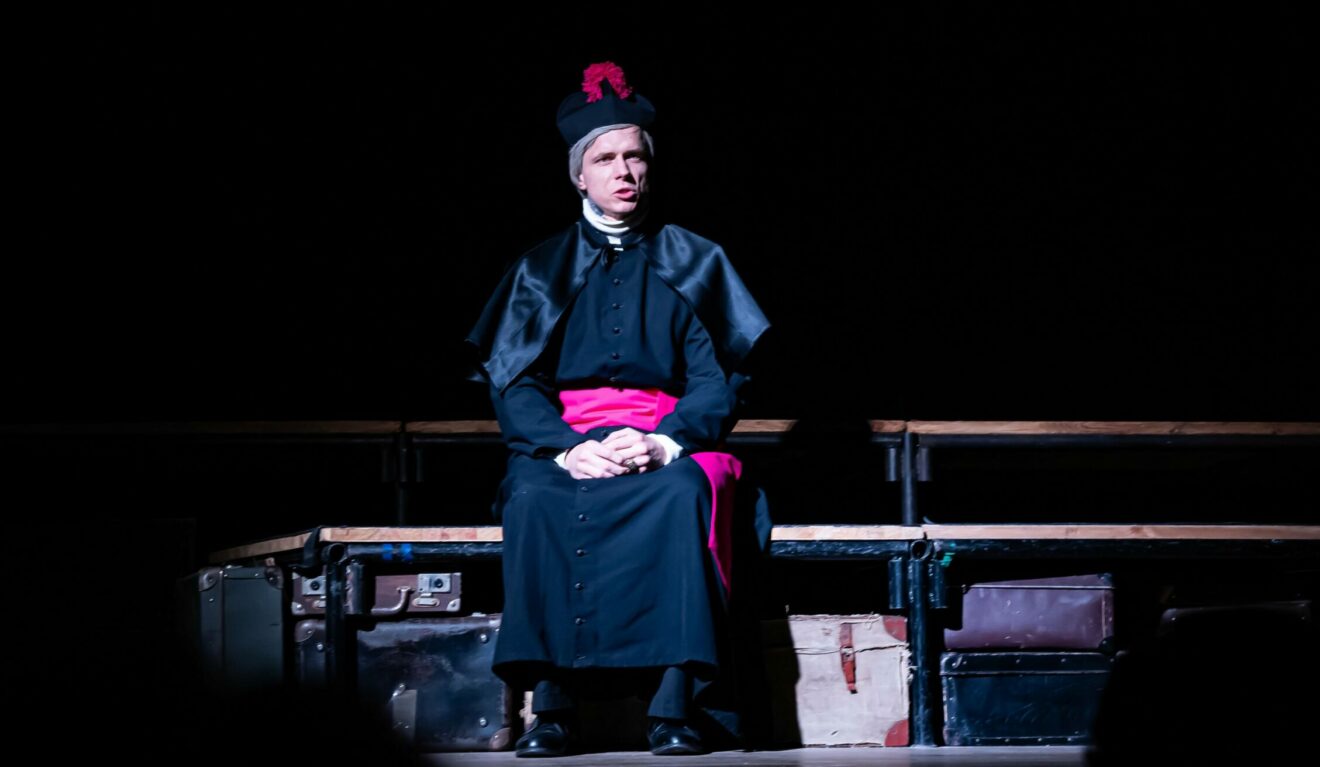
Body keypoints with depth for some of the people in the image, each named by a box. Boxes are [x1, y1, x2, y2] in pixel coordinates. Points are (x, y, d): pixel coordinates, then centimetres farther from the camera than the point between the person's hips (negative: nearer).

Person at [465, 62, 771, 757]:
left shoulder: (692, 262, 14)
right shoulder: (542, 269, 15)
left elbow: (719, 376, 4)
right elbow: (514, 383, 5)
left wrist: (666, 441, -17)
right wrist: (567, 448, -16)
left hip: (669, 444, 0)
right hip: (563, 440, 1)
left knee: (683, 491, -37)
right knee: (535, 497, -35)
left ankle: (675, 700, -39)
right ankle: (551, 700, -35)